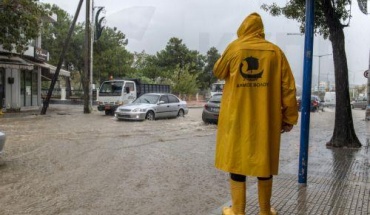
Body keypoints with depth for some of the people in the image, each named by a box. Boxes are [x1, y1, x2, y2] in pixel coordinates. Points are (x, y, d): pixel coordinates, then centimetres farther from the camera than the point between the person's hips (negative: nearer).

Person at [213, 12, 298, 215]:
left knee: (236, 158, 7)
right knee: (264, 161, 11)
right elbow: (288, 87, 1)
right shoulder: (275, 51, 4)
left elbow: (218, 72, 15)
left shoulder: (233, 48, 1)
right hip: (266, 118, 2)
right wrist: (289, 117, 6)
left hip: (236, 117, -1)